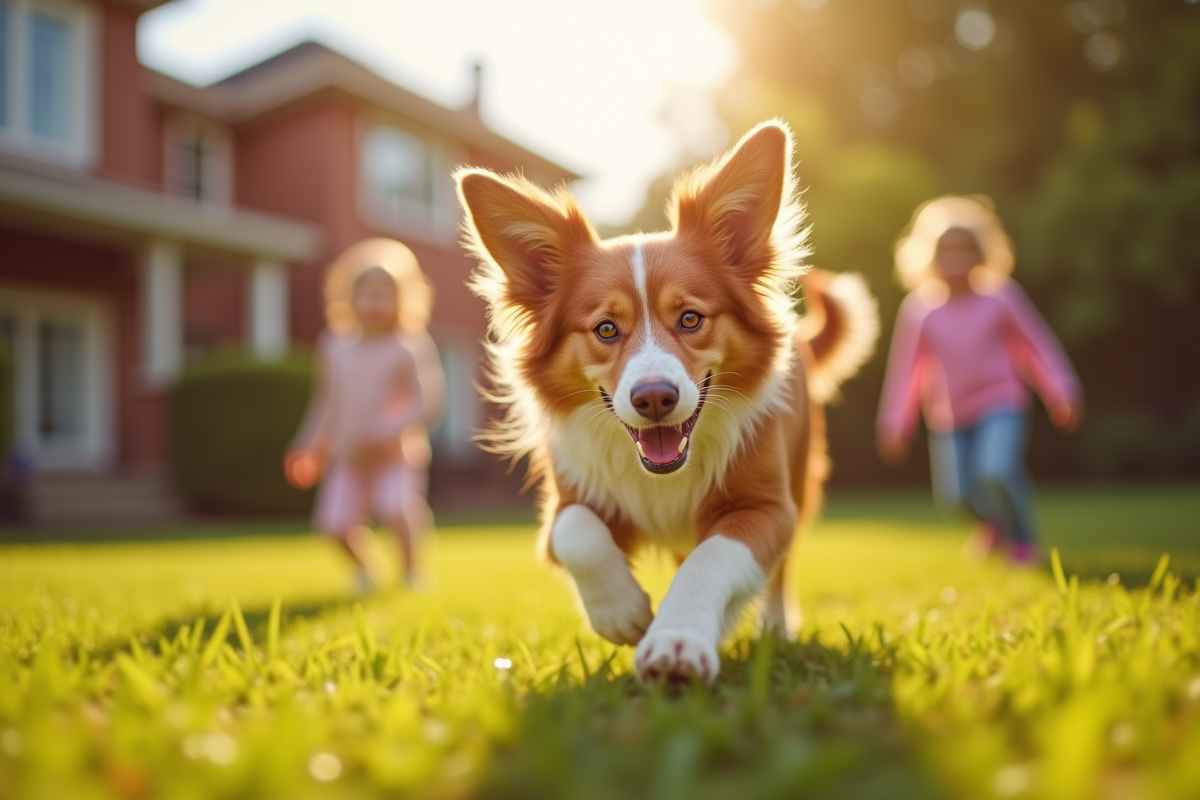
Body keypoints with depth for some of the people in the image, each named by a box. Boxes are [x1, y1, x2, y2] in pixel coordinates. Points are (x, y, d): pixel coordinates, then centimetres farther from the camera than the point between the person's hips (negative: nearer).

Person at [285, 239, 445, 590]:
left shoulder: (410, 347, -10)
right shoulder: (335, 346, 6)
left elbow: (429, 402, -17)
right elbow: (327, 403, 16)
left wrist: (386, 429, -26)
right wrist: (311, 446, 12)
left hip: (396, 453, -5)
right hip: (349, 456, 5)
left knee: (397, 509, -25)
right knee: (335, 523, -5)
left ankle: (412, 571, 2)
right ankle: (368, 569, 25)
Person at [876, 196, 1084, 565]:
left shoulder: (1000, 295, -6)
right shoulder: (919, 308, -6)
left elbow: (1037, 346, 2)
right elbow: (905, 368, 1)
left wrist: (1061, 395, -3)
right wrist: (895, 426, 3)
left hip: (1000, 404, -2)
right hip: (948, 417, 2)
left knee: (995, 471, -26)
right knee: (955, 496, -3)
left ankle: (1023, 539, 6)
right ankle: (994, 519, 37)